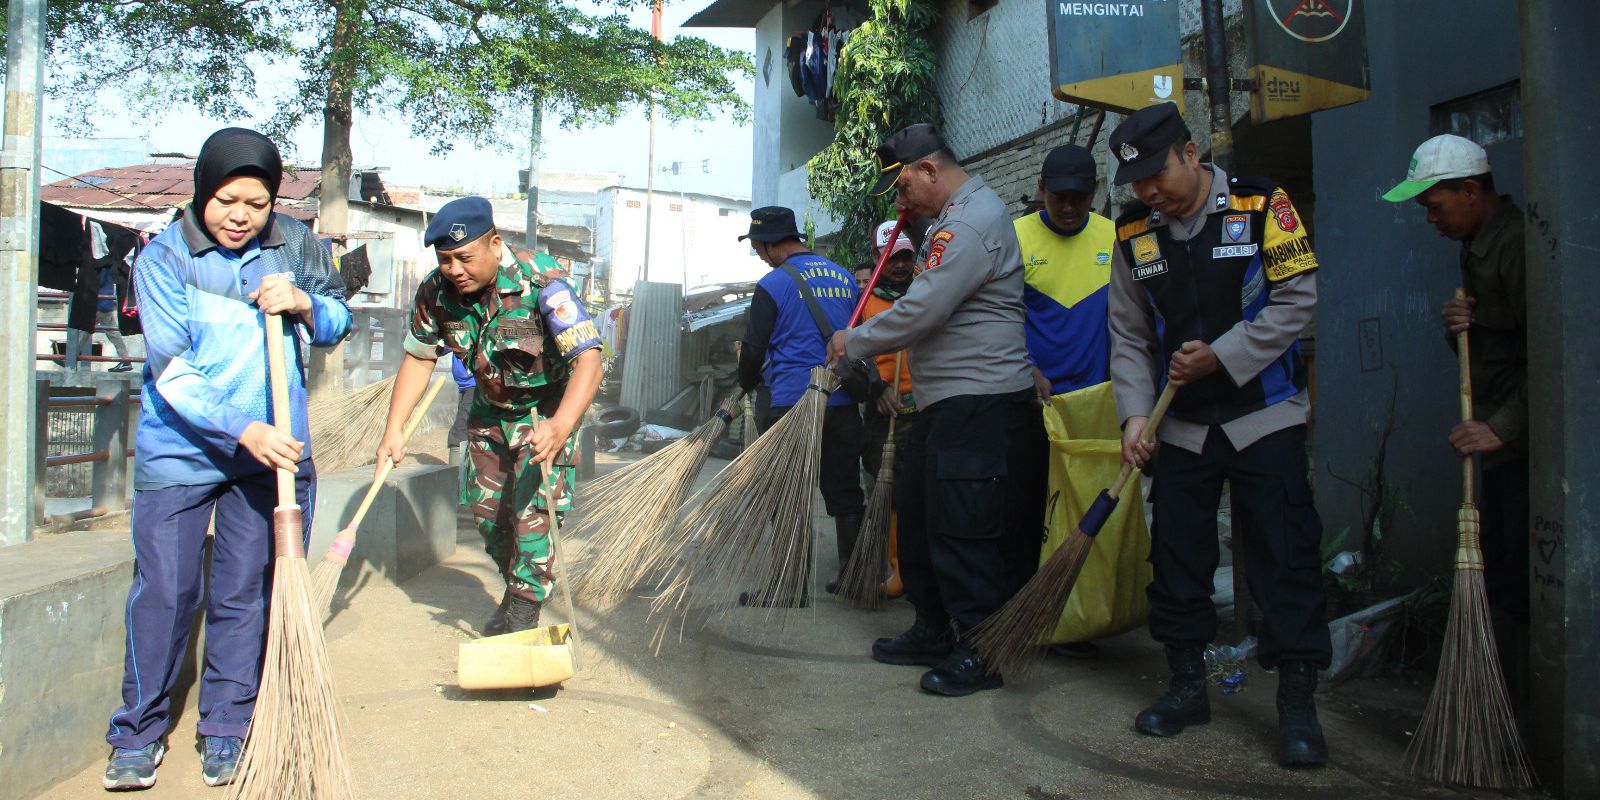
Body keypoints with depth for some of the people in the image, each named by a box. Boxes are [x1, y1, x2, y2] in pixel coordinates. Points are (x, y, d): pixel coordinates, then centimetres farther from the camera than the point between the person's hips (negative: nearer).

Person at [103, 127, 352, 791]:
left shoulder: (293, 244, 1)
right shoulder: (164, 257, -8)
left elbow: (338, 324, 11)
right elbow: (171, 369, -14)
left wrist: (305, 304, -12)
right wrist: (243, 430, -24)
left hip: (272, 449, 2)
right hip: (180, 451, -2)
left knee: (244, 594, 9)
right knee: (164, 593, 3)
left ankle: (227, 731, 24)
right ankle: (139, 732, 22)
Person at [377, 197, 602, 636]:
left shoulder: (540, 284, -32)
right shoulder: (436, 292, -15)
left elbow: (588, 357, -38)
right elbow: (418, 358, 0)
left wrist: (561, 426, -53)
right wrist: (394, 429, -8)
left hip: (547, 407, -5)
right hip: (489, 410, 6)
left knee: (531, 510, -12)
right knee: (487, 510, 10)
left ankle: (524, 614, 1)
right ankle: (515, 588, 34)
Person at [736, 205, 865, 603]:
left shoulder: (773, 284, -8)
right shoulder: (843, 277, 11)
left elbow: (753, 348, -4)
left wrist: (747, 384, 15)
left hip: (792, 404, -5)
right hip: (844, 403, 6)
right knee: (845, 493, 13)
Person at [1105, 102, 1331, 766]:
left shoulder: (1261, 205, -6)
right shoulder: (1134, 232, 5)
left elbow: (1296, 300, -9)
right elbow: (1130, 337, 6)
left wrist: (1220, 356, -16)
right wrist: (1135, 414, -5)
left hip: (1265, 417, -3)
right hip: (1178, 426, 4)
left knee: (1284, 558, -2)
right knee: (1177, 555, 8)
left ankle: (1297, 704, 10)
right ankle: (1188, 685, 25)